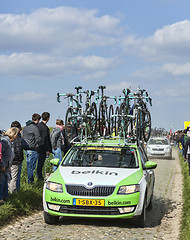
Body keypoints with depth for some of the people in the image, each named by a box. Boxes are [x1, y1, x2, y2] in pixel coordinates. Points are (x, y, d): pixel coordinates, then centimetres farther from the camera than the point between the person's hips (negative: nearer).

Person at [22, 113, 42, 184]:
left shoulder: (25, 127, 13)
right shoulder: (35, 128, -14)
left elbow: (23, 137, 18)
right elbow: (38, 139, -14)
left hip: (26, 149, 8)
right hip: (33, 149, -8)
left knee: (29, 165, 14)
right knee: (31, 166, -3)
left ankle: (31, 180, 20)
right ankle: (30, 181, 1)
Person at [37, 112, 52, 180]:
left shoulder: (38, 125, 9)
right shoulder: (44, 127, -20)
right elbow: (45, 140, -20)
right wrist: (47, 150, -15)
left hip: (39, 147, 9)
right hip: (43, 148, -9)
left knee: (40, 162, 16)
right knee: (41, 162, -2)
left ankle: (39, 176, 22)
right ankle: (39, 176, 4)